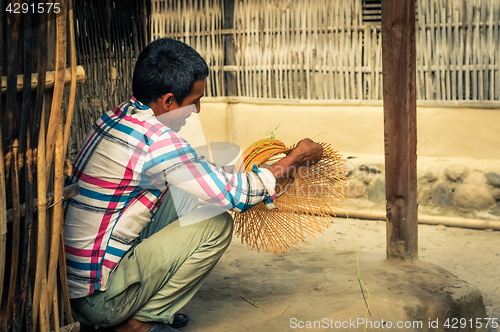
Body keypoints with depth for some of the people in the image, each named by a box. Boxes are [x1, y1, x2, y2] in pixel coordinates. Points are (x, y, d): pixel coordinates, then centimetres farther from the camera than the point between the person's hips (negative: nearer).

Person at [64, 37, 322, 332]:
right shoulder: (156, 140, -22)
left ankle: (145, 307, 12)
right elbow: (232, 194, -15)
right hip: (98, 300, -9)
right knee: (217, 223, -8)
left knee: (184, 193, 13)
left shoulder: (120, 116, 6)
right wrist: (294, 161, -2)